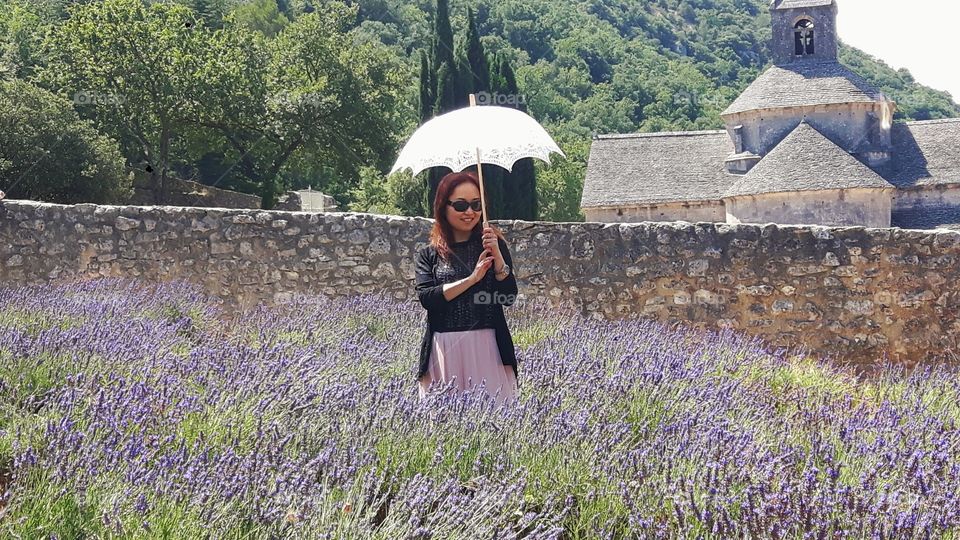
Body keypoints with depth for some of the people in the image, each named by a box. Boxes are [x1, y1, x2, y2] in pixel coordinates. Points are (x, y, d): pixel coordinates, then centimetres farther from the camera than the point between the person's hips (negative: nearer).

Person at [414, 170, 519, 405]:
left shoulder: (492, 243, 8)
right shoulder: (428, 255, 9)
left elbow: (509, 297, 2)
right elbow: (426, 298, -6)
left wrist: (497, 254, -10)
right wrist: (471, 279, -12)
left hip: (487, 345, 0)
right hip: (444, 348, 0)